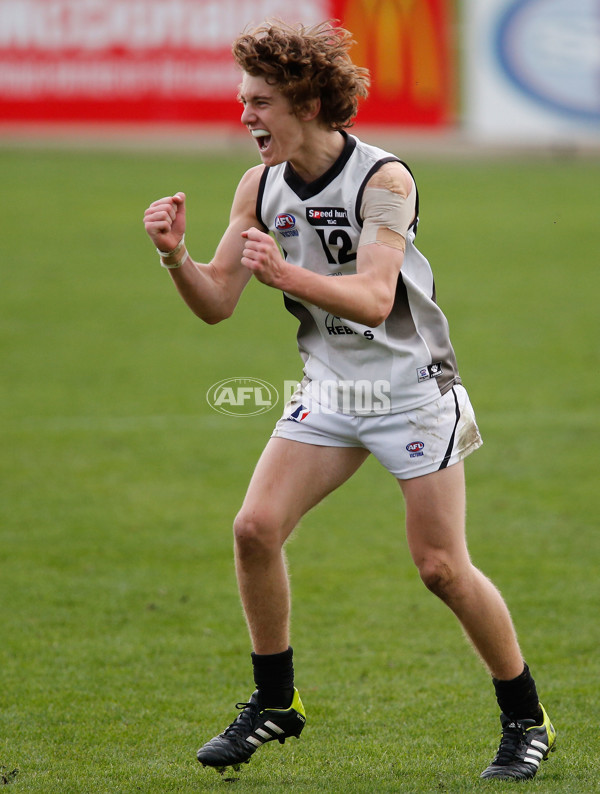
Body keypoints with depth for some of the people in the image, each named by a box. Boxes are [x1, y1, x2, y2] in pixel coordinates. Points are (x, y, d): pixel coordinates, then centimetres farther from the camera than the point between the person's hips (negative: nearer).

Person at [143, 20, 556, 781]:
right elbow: (216, 302, -2)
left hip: (412, 390, -5)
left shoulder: (383, 179, -20)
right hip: (330, 390, 5)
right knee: (255, 526, -10)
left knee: (441, 567, -7)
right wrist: (176, 257, -22)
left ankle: (526, 720, 11)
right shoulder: (260, 187, -2)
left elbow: (373, 298, -31)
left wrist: (286, 274, -45)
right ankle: (274, 703, 7)